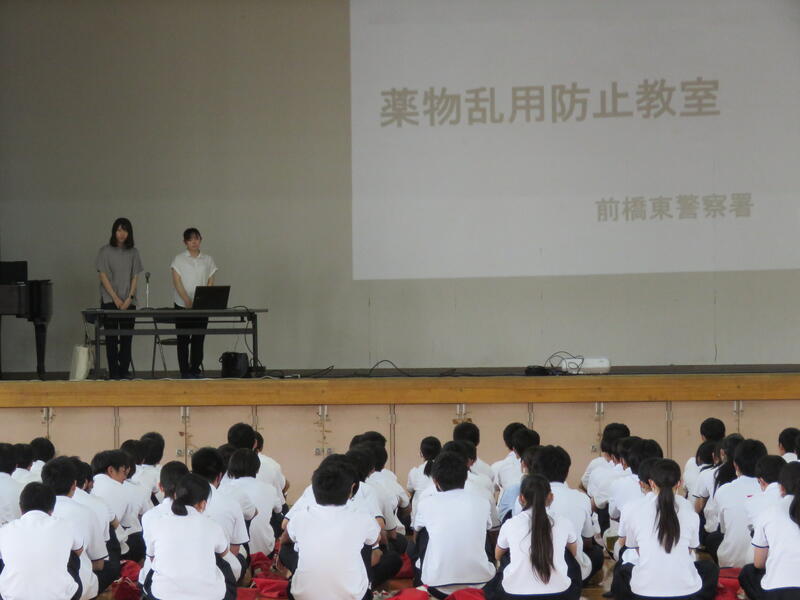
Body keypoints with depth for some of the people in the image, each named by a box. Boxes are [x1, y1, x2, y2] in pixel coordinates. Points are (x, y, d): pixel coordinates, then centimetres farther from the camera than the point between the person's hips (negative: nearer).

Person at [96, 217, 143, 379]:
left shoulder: (133, 252, 7)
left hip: (128, 301, 3)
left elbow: (135, 277, 5)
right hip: (109, 301, -2)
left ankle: (124, 371, 6)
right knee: (111, 337, -2)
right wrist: (116, 299, -10)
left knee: (127, 337, 2)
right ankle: (113, 372, -1)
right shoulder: (106, 251, -1)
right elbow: (103, 276, -4)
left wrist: (129, 298, -7)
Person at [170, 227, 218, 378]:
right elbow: (177, 282, -7)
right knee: (183, 339, 0)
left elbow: (210, 282, 6)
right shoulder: (179, 260, 0)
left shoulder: (207, 260, 8)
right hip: (182, 306, -2)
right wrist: (188, 301, -19)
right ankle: (185, 372, 3)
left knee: (199, 339, 3)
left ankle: (195, 370, 9)